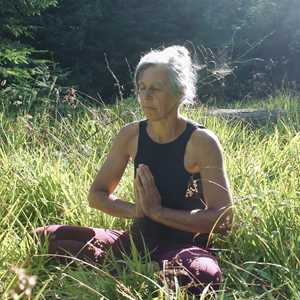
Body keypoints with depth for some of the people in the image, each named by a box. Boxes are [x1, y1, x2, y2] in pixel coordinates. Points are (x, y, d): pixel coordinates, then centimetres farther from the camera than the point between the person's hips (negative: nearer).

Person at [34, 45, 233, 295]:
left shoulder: (201, 142, -14)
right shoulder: (131, 135, -1)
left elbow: (223, 219, -17)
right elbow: (97, 195, 7)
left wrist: (158, 211, -21)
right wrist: (135, 210, -14)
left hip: (186, 245, -3)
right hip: (139, 240, 4)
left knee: (204, 276, -42)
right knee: (45, 239, -11)